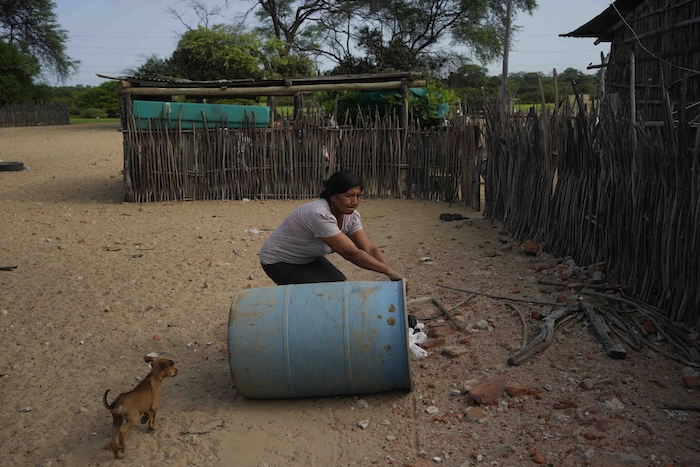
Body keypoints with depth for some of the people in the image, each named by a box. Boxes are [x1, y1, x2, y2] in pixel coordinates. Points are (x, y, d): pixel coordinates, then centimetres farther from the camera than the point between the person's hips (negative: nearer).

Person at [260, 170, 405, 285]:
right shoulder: (320, 215, -37)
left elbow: (369, 248, -15)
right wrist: (389, 271, -34)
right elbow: (351, 253, -36)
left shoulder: (351, 215, -13)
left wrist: (394, 274, -27)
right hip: (279, 262, -8)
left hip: (309, 259, 8)